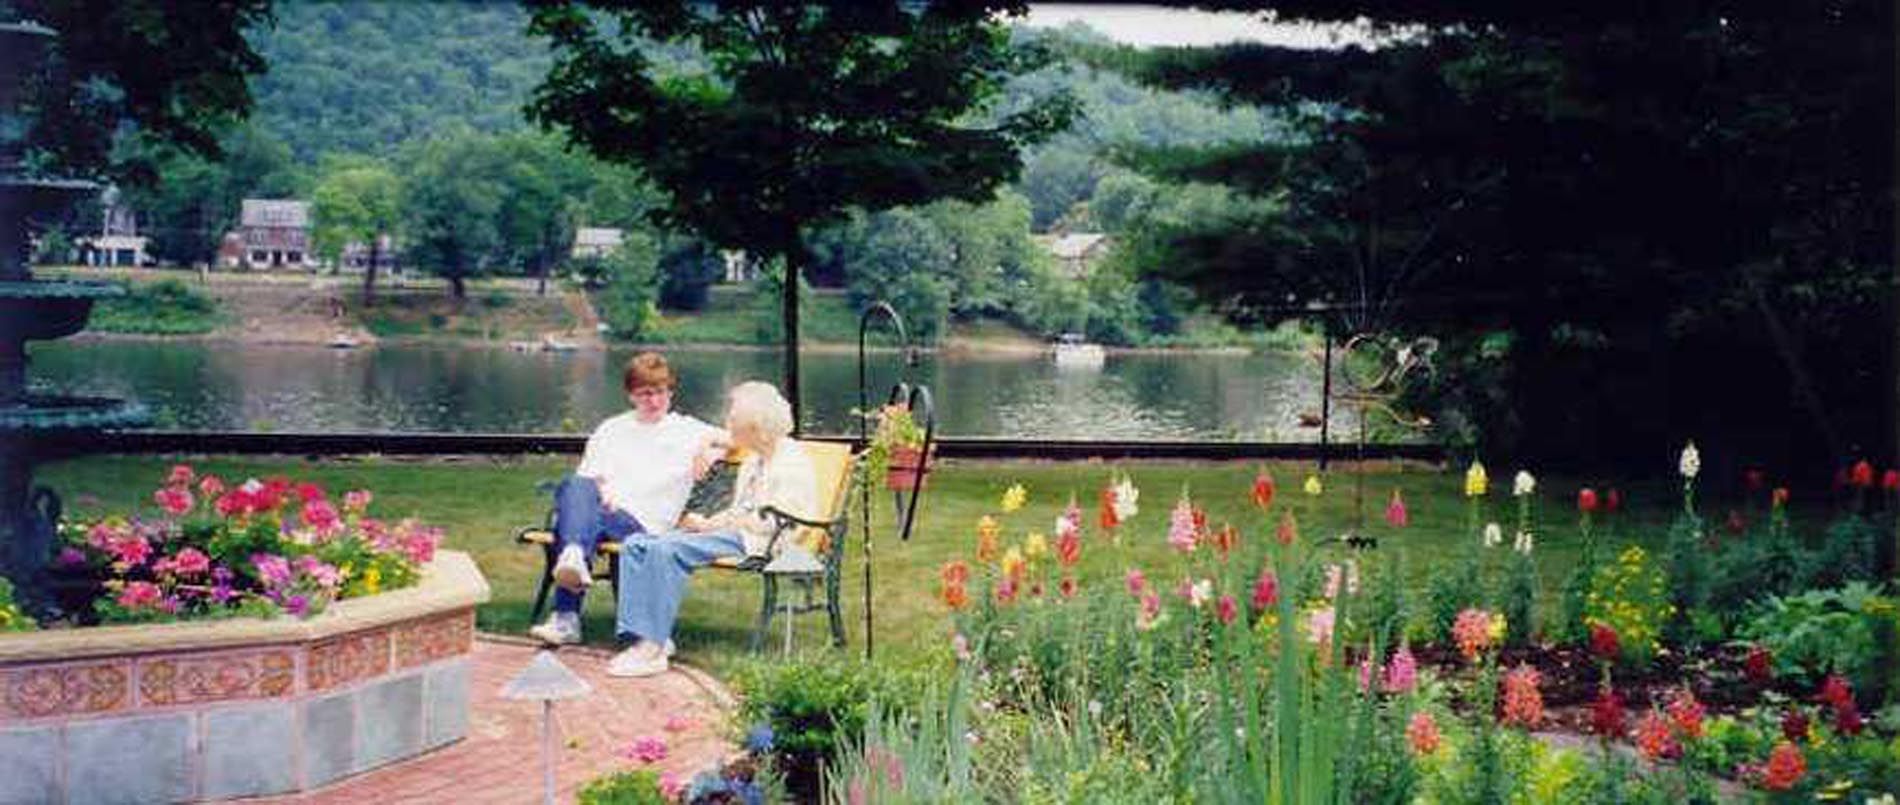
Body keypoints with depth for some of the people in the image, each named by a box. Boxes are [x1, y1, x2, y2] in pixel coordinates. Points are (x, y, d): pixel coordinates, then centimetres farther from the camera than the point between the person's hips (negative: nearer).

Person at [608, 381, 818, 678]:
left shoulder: (791, 460, -5)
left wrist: (711, 524, -13)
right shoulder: (753, 460, 25)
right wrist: (705, 522, 4)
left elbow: (774, 521, -15)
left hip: (759, 542, -10)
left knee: (667, 550, -30)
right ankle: (641, 637, -19)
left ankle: (654, 647, -29)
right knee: (635, 545, -10)